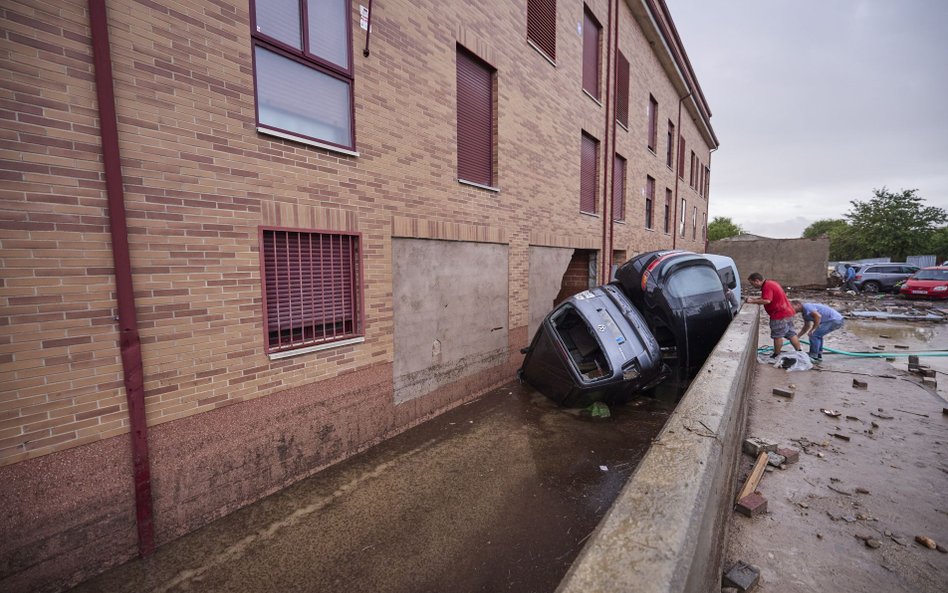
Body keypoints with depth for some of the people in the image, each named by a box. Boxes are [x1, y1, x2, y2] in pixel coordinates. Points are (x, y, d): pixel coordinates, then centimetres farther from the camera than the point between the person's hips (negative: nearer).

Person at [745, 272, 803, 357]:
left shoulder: (767, 286, -20)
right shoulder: (771, 283, 13)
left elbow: (767, 300, -31)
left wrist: (753, 301, -23)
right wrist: (755, 298, 10)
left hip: (779, 315, -10)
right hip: (788, 312, 10)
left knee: (777, 336, 1)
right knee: (791, 334, 18)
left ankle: (776, 355, 11)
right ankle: (799, 351, 24)